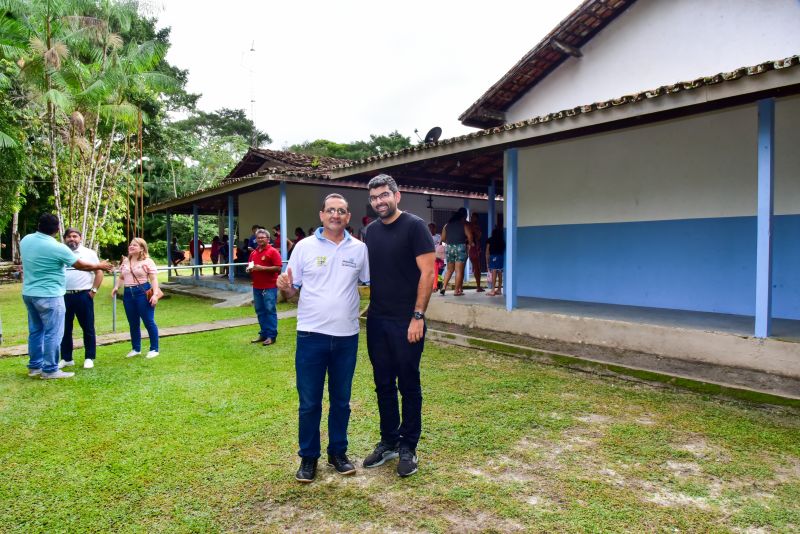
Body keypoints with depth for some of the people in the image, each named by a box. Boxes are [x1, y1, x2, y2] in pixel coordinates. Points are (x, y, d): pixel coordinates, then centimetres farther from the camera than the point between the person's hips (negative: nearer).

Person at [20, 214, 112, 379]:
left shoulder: (25, 240, 3)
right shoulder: (57, 248, -18)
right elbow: (81, 265, -8)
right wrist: (100, 265, 8)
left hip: (29, 293, 8)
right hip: (49, 296, -8)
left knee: (35, 330, 16)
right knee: (53, 333, 0)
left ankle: (34, 366, 24)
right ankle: (50, 370, 4)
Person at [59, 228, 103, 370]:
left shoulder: (89, 253, 2)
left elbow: (99, 272, 1)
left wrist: (93, 290, -6)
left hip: (83, 295, -3)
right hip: (64, 296, 3)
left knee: (88, 328, 3)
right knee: (65, 329, 10)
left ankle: (89, 358, 12)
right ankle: (66, 358, 20)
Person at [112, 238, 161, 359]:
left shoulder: (147, 261, -4)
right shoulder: (125, 261, 15)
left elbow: (154, 279, -9)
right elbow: (121, 278, 22)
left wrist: (155, 294, -19)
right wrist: (116, 287, 4)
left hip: (143, 293, -6)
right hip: (128, 294, 6)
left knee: (149, 322, -2)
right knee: (133, 323, 12)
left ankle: (154, 349, 7)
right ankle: (136, 349, 24)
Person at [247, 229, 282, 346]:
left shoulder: (273, 251, -6)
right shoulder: (253, 253, 14)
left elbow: (278, 267, -14)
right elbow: (250, 266, 25)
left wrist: (262, 268, -18)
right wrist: (249, 269, 1)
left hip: (269, 287, -7)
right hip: (256, 287, 7)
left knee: (270, 311, -3)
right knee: (260, 311, 11)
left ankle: (271, 336, 2)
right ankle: (263, 334, 20)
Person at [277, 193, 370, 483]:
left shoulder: (359, 249, 3)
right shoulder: (304, 247, -1)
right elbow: (291, 291, 2)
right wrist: (285, 288, -20)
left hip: (347, 336, 2)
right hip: (311, 335, -1)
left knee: (341, 400, 15)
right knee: (309, 403, 7)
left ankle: (338, 452, 31)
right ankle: (308, 457, 24)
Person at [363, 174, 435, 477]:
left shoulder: (414, 226, -8)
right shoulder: (371, 231, 10)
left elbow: (427, 272, -13)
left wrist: (418, 316, -17)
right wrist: (367, 311, 7)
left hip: (406, 321, -6)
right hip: (377, 321, 6)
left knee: (408, 385, 6)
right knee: (383, 384, 14)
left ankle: (408, 447, 20)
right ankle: (389, 442, 29)